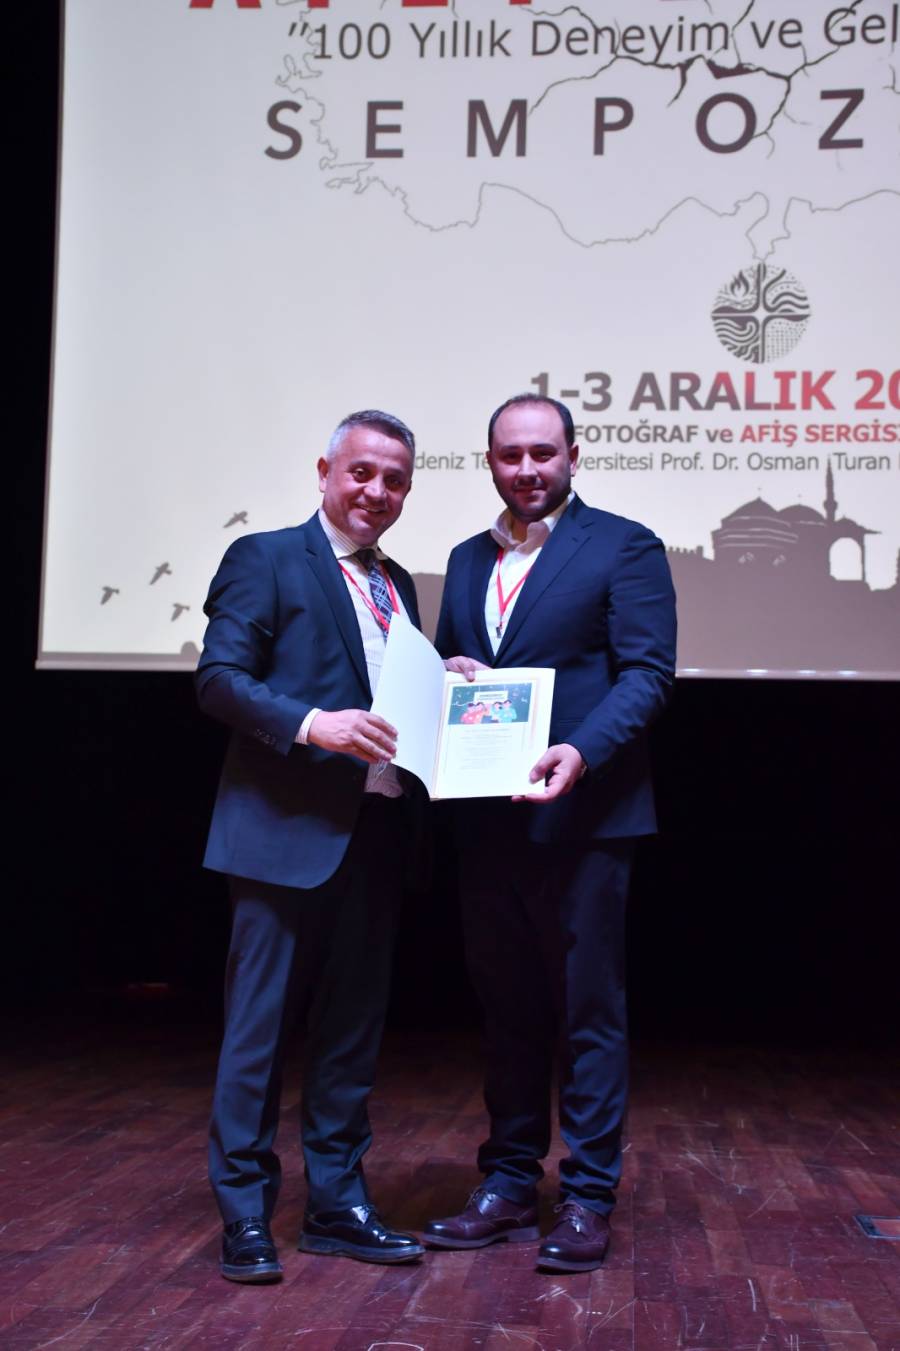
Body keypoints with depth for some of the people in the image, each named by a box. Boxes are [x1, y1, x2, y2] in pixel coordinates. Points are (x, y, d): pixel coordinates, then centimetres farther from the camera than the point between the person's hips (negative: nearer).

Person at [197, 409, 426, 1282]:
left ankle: (337, 1204, 22)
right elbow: (218, 678, -10)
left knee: (353, 1028, 12)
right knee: (260, 1022, 0)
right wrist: (311, 723, -23)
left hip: (375, 832, 7)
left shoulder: (395, 585, 20)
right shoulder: (264, 560, -1)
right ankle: (244, 1215, 11)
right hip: (287, 831, -7)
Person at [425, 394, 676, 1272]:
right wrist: (446, 675, -3)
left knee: (587, 1011, 2)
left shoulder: (622, 547, -3)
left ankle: (587, 1198, 12)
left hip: (579, 814, -6)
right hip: (488, 821, 6)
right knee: (506, 1009, 13)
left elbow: (648, 672, -10)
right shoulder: (467, 560, 17)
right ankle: (508, 1184, 24)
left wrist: (582, 752, -25)